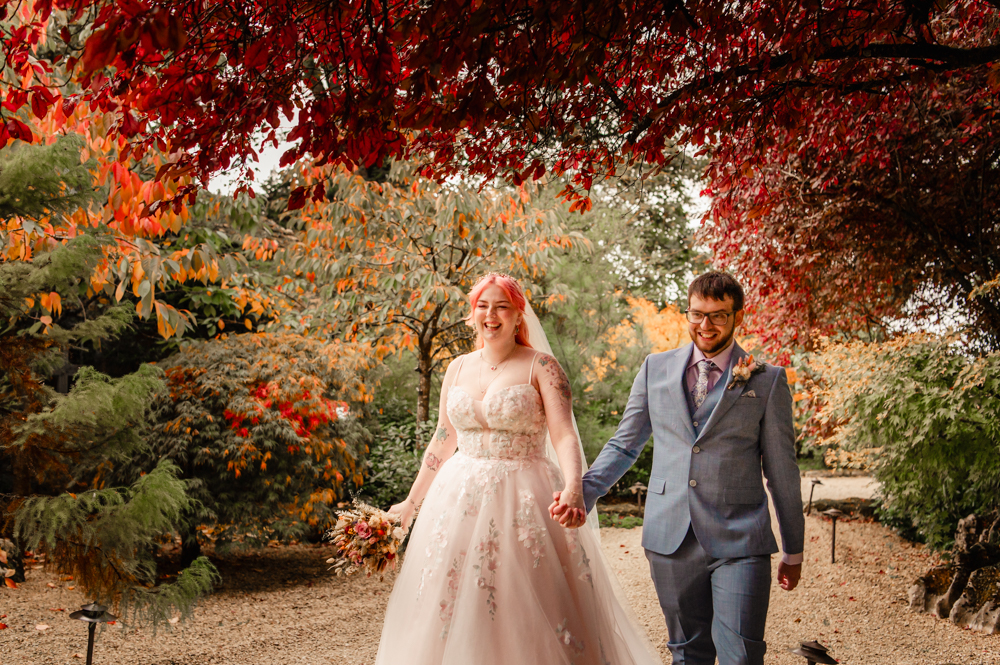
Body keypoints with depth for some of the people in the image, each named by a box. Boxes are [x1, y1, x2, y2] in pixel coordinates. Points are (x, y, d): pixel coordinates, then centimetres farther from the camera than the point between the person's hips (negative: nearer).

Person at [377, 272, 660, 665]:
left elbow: (565, 436, -15)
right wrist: (411, 502, 20)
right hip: (459, 499, 4)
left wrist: (573, 487, -34)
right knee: (453, 612, 7)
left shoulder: (541, 367, -5)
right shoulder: (458, 370, 9)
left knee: (528, 614, -2)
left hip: (524, 500, -4)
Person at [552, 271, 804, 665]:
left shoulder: (768, 381, 3)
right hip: (670, 541, 2)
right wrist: (582, 492, -4)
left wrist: (794, 552, 10)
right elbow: (624, 445, 13)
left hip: (739, 543, -2)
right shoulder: (656, 369, 9)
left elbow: (781, 470, 6)